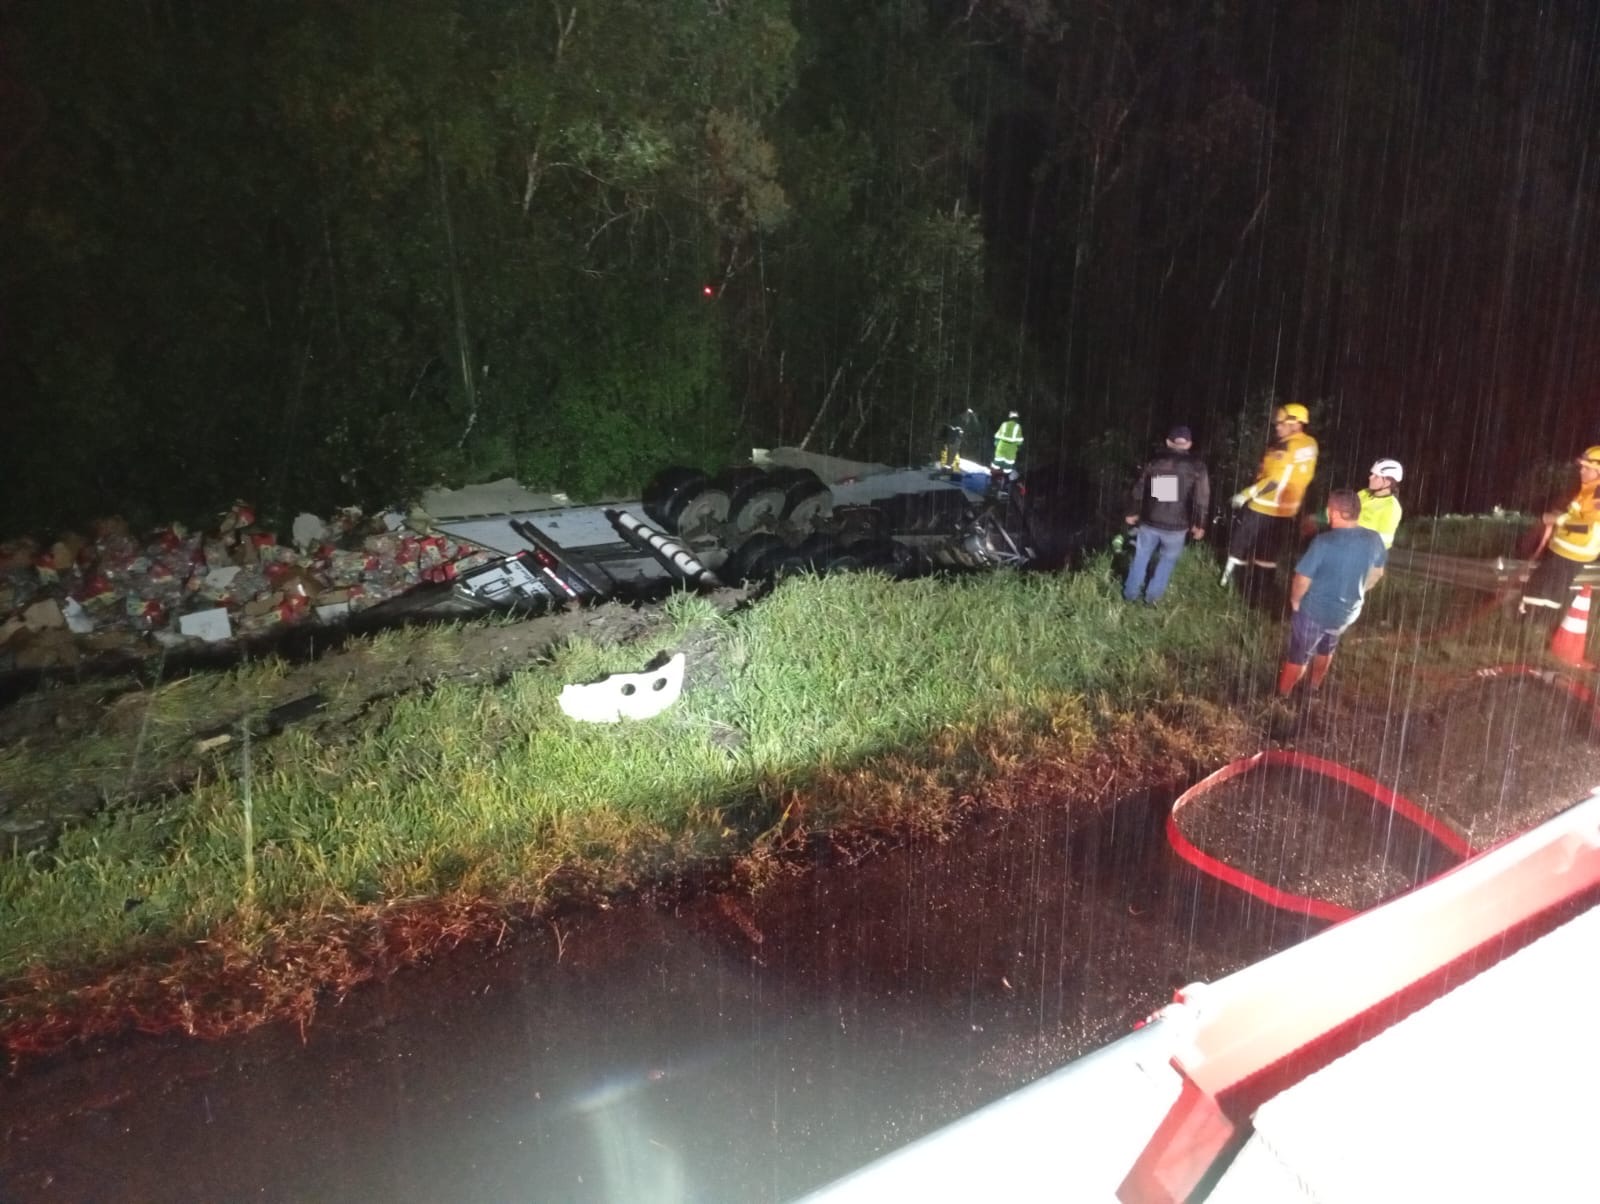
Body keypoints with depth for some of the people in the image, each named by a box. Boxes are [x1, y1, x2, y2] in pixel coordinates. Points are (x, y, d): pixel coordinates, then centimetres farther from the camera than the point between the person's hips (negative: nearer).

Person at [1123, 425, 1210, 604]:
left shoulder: (1155, 462, 2)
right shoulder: (1197, 466, -5)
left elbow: (1139, 491, 9)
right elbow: (1201, 499, -7)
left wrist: (1134, 513, 23)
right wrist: (1198, 524, 5)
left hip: (1150, 522, 2)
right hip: (1176, 525, -2)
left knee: (1142, 556, 18)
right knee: (1168, 559, 18)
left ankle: (1130, 594, 24)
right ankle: (1152, 596, 20)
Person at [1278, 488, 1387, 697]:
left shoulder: (1324, 542, -30)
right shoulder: (1374, 540, -12)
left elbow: (1302, 579, -23)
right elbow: (1377, 573, 6)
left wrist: (1295, 601, -4)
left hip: (1314, 611, -5)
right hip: (1348, 612, 5)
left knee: (1298, 655, 15)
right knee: (1326, 649, 31)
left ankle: (1282, 697, 32)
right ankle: (1314, 688, 50)